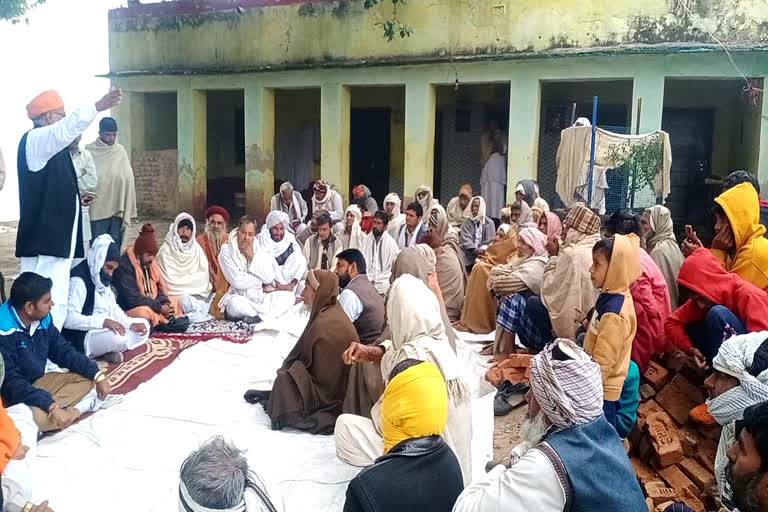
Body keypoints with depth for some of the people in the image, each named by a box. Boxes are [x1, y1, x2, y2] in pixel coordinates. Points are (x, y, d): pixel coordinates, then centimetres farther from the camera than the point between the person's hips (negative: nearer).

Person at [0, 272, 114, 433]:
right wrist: (51, 406, -38)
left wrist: (98, 375, -7)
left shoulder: (43, 319, -4)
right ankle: (86, 405, -12)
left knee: (86, 380, 1)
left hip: (39, 382, 8)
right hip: (14, 395, -8)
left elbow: (64, 351, 5)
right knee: (38, 417, -36)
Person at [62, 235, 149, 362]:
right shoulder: (79, 280, -19)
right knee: (118, 337, -36)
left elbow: (113, 308, 14)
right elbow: (69, 319, -29)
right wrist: (104, 322, -36)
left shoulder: (102, 278, 10)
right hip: (80, 337, -10)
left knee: (144, 325, 7)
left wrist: (132, 324, -2)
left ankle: (107, 350, -7)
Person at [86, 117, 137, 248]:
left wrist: (128, 211, -1)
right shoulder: (89, 150, -1)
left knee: (116, 246, 7)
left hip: (117, 208, 2)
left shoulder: (120, 151, 5)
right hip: (97, 209, -2)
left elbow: (128, 179, 3)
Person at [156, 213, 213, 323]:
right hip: (177, 293, -4)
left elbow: (203, 274, 7)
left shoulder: (196, 248, 12)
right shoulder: (165, 251, 0)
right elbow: (166, 279, -4)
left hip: (197, 293, 4)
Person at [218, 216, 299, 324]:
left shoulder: (259, 250, 8)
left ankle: (258, 317, -28)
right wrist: (262, 280, -4)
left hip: (260, 296, 5)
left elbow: (269, 278, -6)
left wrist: (252, 257, -10)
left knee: (289, 295, -14)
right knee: (234, 304, -39)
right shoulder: (227, 250, -4)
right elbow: (237, 281, -14)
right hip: (239, 297, -5)